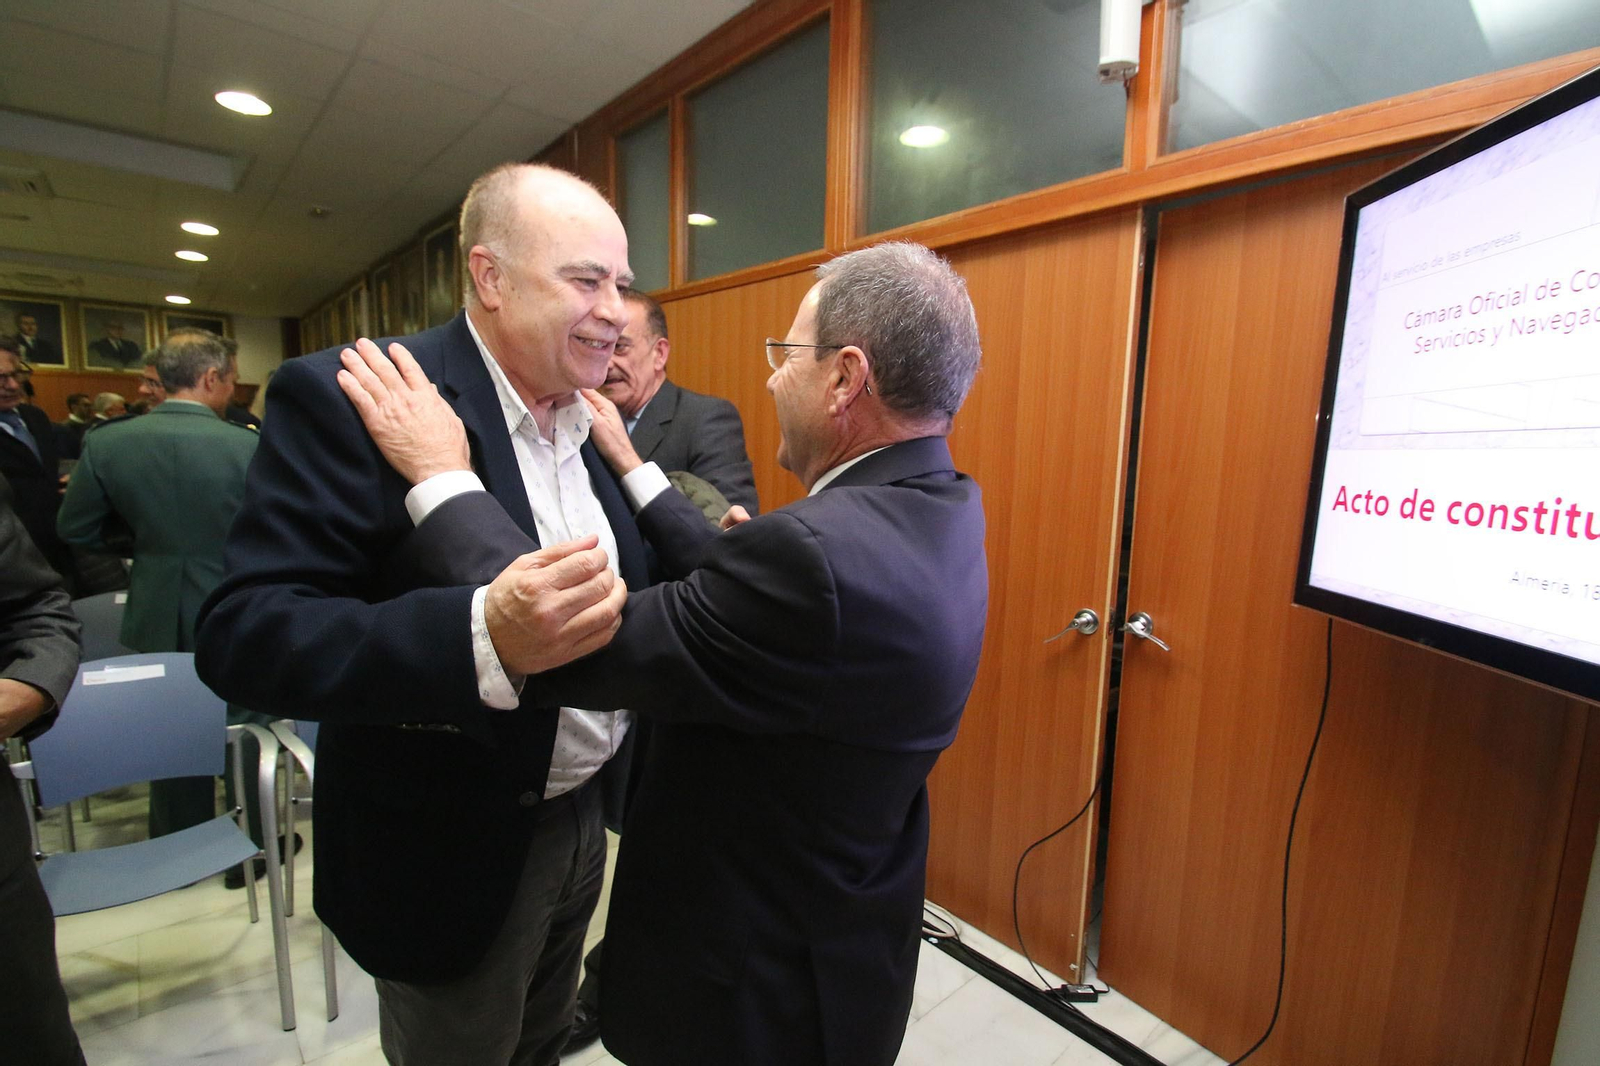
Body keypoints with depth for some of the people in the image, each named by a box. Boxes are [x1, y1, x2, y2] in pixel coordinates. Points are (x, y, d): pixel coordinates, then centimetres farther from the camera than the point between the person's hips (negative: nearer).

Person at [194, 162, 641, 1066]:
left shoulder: (593, 418, 1)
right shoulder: (348, 399, -19)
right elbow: (243, 635, -26)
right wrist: (485, 639, -41)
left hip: (584, 818, 6)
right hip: (453, 855, -6)